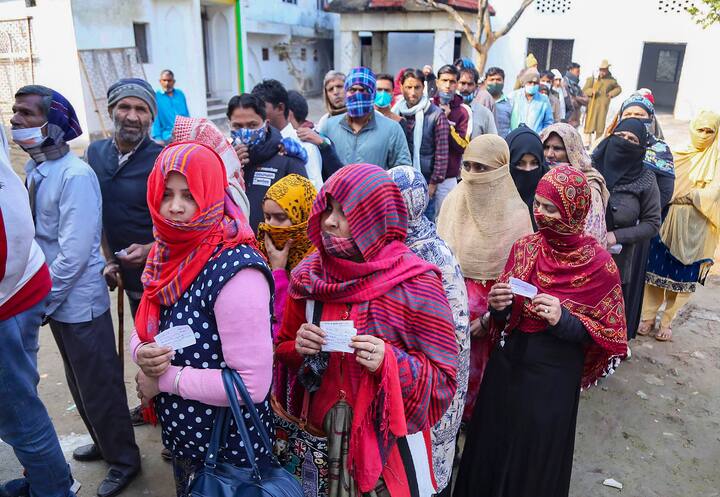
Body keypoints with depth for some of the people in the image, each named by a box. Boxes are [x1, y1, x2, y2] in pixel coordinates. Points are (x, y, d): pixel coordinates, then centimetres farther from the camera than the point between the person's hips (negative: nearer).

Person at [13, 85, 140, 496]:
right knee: (80, 383, 22)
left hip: (80, 302, -8)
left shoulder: (75, 176, -21)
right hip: (56, 297, 8)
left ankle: (124, 459, 28)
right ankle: (104, 442, 43)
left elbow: (74, 253, -23)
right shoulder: (34, 168, 3)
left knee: (99, 386, 7)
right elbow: (37, 235, 11)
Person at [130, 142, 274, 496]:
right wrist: (142, 354, -14)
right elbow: (142, 330, 9)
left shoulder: (235, 271, -28)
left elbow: (253, 384, -30)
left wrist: (165, 378, -20)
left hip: (227, 452, -7)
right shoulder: (167, 255, -3)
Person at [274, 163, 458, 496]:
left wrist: (390, 362, -26)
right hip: (320, 434, 4)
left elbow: (444, 379, -10)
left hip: (389, 440, -3)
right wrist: (298, 349, -14)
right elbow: (282, 352, 8)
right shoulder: (309, 275, -3)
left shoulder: (416, 284, -15)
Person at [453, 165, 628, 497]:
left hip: (554, 376, -4)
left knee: (536, 457, 15)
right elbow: (503, 317, 6)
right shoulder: (524, 248, -2)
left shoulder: (599, 263, -14)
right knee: (494, 447, 19)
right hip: (508, 364, 4)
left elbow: (608, 333, -8)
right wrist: (497, 305, -17)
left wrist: (563, 320, -24)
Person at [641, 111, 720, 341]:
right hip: (667, 222, 1)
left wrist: (688, 196, -14)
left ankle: (667, 321, 17)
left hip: (696, 229, -1)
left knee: (681, 277, 4)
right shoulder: (677, 156, 8)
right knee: (656, 270, 3)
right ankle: (649, 317, 15)